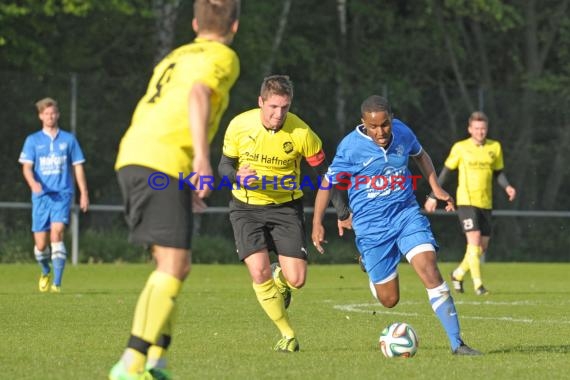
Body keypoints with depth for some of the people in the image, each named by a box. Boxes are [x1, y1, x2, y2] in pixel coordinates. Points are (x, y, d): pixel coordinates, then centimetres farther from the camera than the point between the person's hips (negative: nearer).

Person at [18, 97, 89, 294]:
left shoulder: (68, 139, 10)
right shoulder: (33, 140, 8)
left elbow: (77, 167, 13)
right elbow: (27, 167, -1)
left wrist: (84, 193, 8)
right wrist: (33, 183, -22)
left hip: (62, 194, -1)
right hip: (41, 196, 1)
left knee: (56, 233, -22)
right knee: (41, 244, 1)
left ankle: (57, 283, -22)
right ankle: (46, 272, 34)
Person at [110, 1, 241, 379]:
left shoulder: (175, 56, 28)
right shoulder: (223, 57, 4)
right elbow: (198, 94, -17)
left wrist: (188, 180, 36)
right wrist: (202, 157, -26)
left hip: (131, 160, 8)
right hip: (165, 164, -8)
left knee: (178, 265, 15)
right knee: (172, 267, -10)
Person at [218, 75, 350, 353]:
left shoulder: (301, 133, -17)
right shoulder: (239, 125, -14)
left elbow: (324, 172, -4)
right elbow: (224, 165, 0)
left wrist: (343, 211, -8)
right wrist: (238, 176, -23)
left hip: (285, 207, 0)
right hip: (246, 207, 0)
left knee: (296, 279, -9)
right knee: (259, 274, -15)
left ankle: (280, 280, 31)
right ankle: (288, 335, 4)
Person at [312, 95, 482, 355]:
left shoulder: (402, 132, -4)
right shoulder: (350, 146, -14)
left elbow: (420, 155, 19)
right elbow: (329, 183, -2)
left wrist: (436, 188, 10)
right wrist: (317, 223, -6)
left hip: (407, 214, 2)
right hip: (371, 225, -2)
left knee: (430, 271, -20)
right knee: (389, 299, 4)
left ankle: (456, 342, -18)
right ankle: (371, 272, 42)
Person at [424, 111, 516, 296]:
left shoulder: (495, 147, 6)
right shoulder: (460, 148, -2)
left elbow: (498, 172, 16)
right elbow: (445, 171, 5)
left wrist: (507, 187, -5)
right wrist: (433, 197, 5)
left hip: (485, 203, 4)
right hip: (466, 201, -4)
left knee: (483, 246, 6)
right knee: (474, 239, -18)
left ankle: (458, 274, 27)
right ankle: (478, 284, -15)